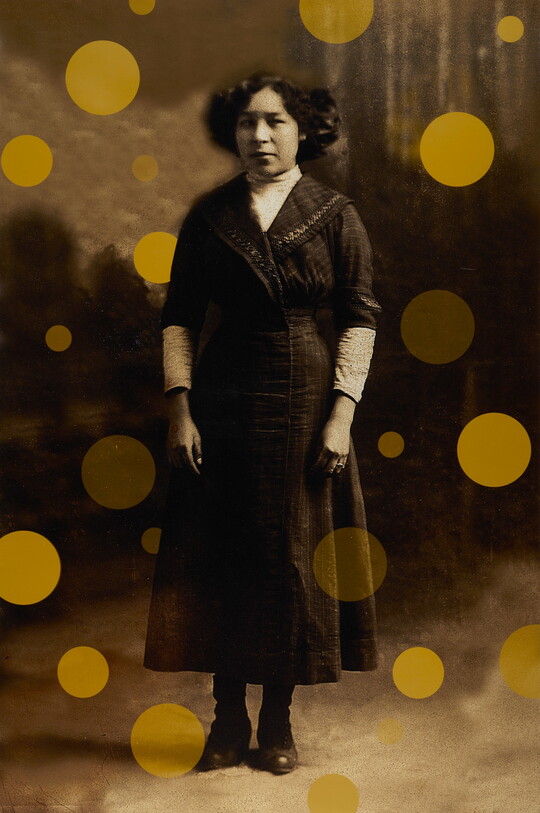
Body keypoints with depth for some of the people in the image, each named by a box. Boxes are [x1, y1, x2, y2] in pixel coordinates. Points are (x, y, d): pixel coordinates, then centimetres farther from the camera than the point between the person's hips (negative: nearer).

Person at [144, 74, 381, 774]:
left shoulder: (336, 215, 1)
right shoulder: (209, 216, 5)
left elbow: (359, 320, -2)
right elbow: (179, 318, 4)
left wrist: (342, 413, -10)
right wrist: (180, 408, -6)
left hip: (305, 397, -1)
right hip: (221, 400, 1)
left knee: (293, 556, 4)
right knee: (219, 555, 3)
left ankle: (278, 721, 18)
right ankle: (228, 720, 16)